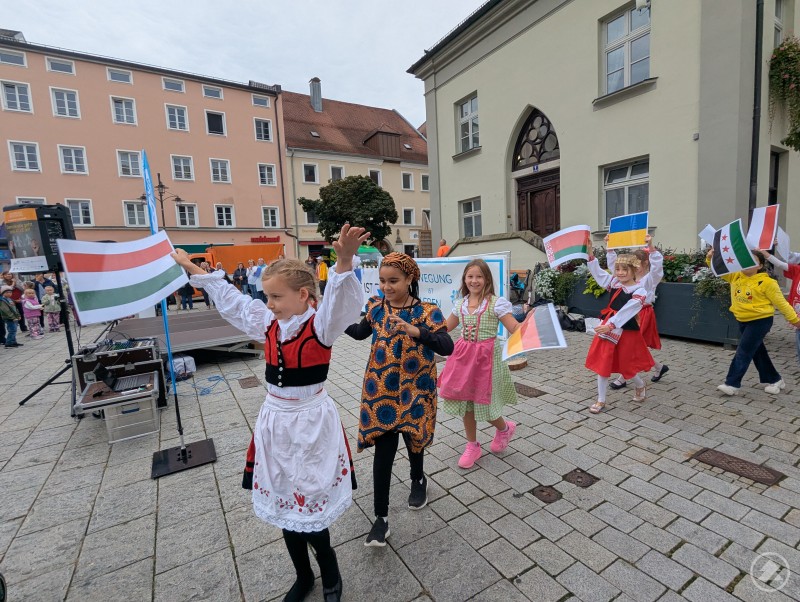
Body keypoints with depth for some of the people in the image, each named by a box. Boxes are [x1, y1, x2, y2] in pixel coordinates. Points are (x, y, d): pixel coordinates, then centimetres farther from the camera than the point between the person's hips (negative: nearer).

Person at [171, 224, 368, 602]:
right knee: (283, 505, 18)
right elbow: (230, 299, 14)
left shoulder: (320, 325, -17)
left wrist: (344, 261, -56)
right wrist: (192, 268, 21)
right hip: (275, 420, 7)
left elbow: (341, 303, -38)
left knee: (309, 506, 3)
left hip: (310, 422, -6)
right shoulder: (268, 324, 2)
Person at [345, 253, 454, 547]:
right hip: (381, 390, 2)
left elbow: (447, 347, -27)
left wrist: (415, 331, -40)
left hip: (414, 391, -1)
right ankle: (381, 518, 19)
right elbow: (361, 332, 15)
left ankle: (418, 480, 53)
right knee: (383, 451, 2)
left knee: (413, 441, 19)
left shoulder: (427, 311, -15)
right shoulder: (376, 306, -3)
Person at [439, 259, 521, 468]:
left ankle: (505, 428, 38)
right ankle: (472, 445, 30)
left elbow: (515, 328, -13)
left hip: (486, 357, -5)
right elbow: (444, 328, 18)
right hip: (464, 355, 5)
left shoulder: (496, 303, -9)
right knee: (465, 401, 10)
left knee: (483, 401, 3)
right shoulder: (461, 304, 7)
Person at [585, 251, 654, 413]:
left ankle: (641, 386, 45)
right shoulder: (614, 282, 5)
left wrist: (610, 326, -31)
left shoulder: (639, 292, -14)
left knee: (626, 366, 9)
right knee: (602, 364, 6)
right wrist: (590, 256, -8)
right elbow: (598, 273, 6)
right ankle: (601, 401, 16)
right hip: (607, 327, 5)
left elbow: (625, 312, -23)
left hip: (626, 331, -5)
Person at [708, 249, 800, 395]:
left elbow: (781, 303, -5)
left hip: (760, 321, -6)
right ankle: (775, 380, 34)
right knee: (758, 352, 17)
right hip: (743, 321, 6)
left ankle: (732, 384, -1)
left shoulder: (766, 282, -11)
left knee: (743, 352, -7)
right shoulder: (735, 276, 2)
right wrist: (710, 258, -23)